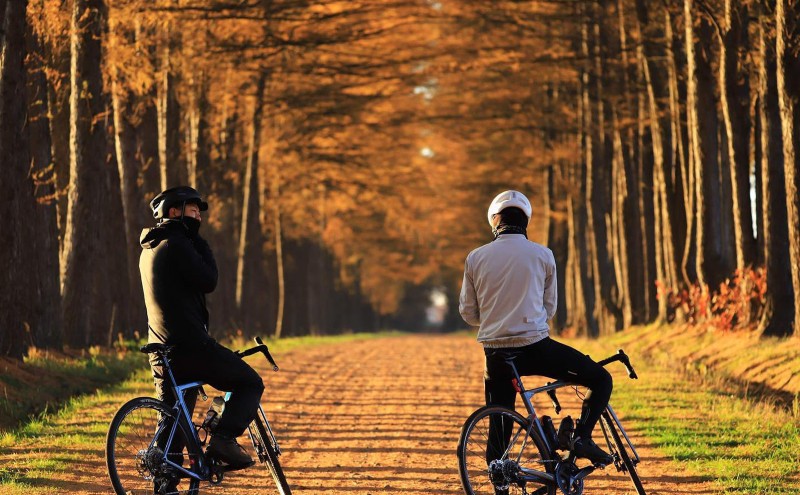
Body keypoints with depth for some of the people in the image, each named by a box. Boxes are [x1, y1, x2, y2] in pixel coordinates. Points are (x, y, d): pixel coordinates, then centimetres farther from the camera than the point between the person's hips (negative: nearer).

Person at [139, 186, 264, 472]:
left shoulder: (149, 249, 19)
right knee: (251, 383, 3)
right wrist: (198, 240, -7)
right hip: (189, 346, -9)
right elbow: (208, 281, -14)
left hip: (161, 352, 9)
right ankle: (223, 440, -13)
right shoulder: (175, 244, -11)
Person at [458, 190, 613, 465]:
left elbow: (468, 313, 9)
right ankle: (582, 437, -9)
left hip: (495, 353, 3)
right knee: (601, 379, 10)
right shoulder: (542, 255, 0)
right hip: (535, 346, -3)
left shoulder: (475, 258, 3)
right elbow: (550, 308, 10)